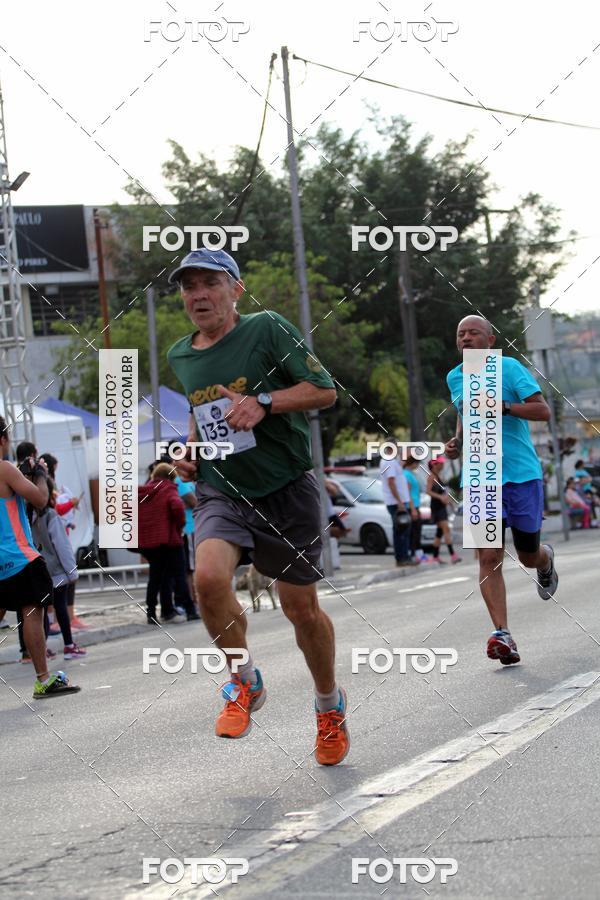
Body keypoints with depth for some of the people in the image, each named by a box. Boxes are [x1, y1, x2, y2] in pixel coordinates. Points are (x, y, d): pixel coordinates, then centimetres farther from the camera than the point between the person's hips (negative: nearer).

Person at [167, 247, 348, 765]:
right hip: (221, 493, 3)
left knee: (301, 607, 4)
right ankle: (245, 683, -1)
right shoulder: (180, 357, 9)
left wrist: (263, 403, -21)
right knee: (209, 577, -26)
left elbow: (324, 391, -8)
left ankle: (330, 704, 32)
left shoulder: (268, 329, -9)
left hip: (286, 490, -3)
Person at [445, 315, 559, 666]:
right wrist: (458, 442, 11)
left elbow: (543, 411, -13)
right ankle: (503, 635, -17)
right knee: (489, 558, -12)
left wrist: (502, 406, -26)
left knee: (528, 555, 10)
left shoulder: (509, 368, -5)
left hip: (522, 474, -3)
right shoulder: (454, 378, 11)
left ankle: (546, 560, 48)